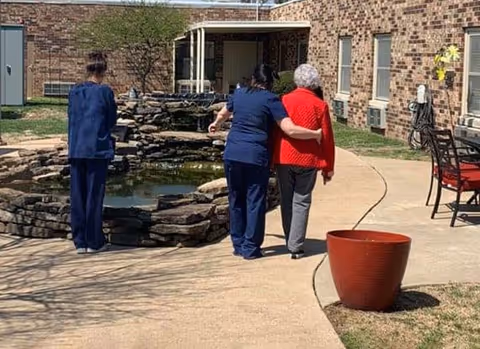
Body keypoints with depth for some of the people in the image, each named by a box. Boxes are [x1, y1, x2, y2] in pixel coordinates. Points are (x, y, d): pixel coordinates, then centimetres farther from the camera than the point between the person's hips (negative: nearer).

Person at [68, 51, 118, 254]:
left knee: (77, 196, 7)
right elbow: (112, 121, 2)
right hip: (97, 150, -4)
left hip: (76, 150, 4)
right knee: (94, 196, 2)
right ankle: (94, 242, 6)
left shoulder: (74, 92, 7)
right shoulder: (104, 92, -7)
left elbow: (71, 119, 13)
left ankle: (80, 242, 11)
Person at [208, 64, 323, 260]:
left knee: (236, 201, 14)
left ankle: (238, 245, 21)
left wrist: (216, 124, 54)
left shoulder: (239, 94, 11)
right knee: (255, 202, 5)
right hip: (256, 157, -4)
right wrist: (316, 134, 0)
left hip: (232, 155, 5)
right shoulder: (271, 100, -5)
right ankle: (250, 248, 7)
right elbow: (290, 130, -13)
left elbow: (223, 113, 32)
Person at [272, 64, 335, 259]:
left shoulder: (284, 101, 0)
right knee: (301, 201, 4)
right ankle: (296, 246, 0)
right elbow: (327, 138, 0)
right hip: (307, 161, -2)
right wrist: (328, 167, 8)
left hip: (283, 159, 2)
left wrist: (272, 159, 16)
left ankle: (290, 242, 21)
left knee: (286, 201, 13)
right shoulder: (319, 105, -3)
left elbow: (274, 131, 6)